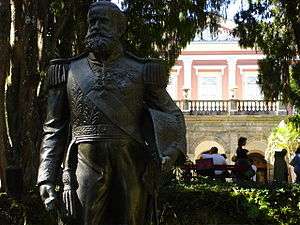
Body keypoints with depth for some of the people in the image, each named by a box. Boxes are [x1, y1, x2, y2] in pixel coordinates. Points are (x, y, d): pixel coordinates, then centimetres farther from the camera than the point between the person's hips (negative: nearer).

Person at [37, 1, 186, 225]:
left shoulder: (141, 71, 6)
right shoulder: (69, 71, 9)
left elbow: (172, 115, 12)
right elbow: (54, 129, 9)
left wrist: (170, 151, -8)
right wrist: (46, 177, -1)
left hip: (131, 171, 0)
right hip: (85, 170, 0)